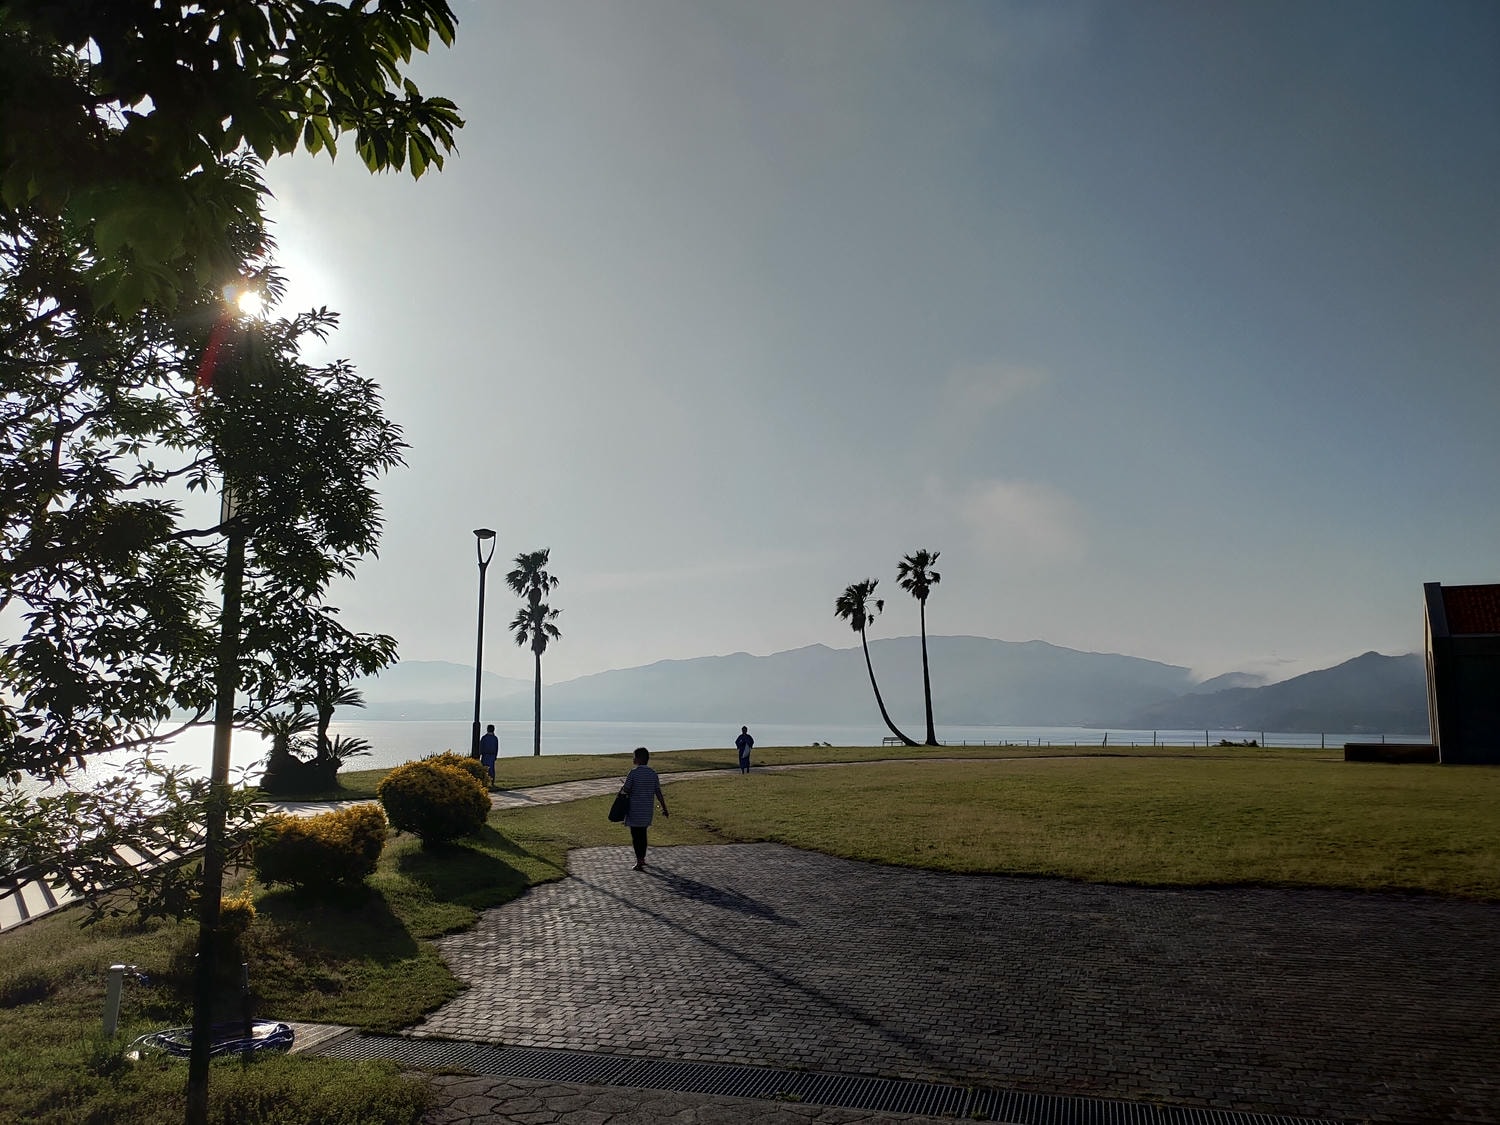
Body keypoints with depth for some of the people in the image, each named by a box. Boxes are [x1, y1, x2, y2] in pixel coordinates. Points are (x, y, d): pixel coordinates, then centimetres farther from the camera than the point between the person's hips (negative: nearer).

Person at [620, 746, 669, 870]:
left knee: (636, 836, 0)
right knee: (642, 834, 19)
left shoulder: (633, 773, -14)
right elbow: (658, 792, 1)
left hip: (635, 810, -5)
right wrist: (664, 808, 6)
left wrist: (622, 788, 11)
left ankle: (639, 862, -4)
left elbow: (626, 790, -13)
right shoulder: (653, 774, 2)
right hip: (647, 810, 5)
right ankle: (642, 858, 28)